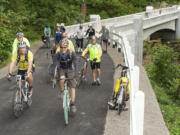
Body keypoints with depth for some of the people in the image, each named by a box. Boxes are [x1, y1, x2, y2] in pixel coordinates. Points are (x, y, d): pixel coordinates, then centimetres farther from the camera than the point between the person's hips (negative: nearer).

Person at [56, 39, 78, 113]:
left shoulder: (72, 54, -20)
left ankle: (72, 104, -2)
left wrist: (75, 75, -40)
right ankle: (62, 91, -3)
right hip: (61, 70, 0)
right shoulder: (58, 54, -18)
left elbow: (75, 64, -27)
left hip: (70, 70, 0)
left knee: (72, 86, -11)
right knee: (61, 80, -33)